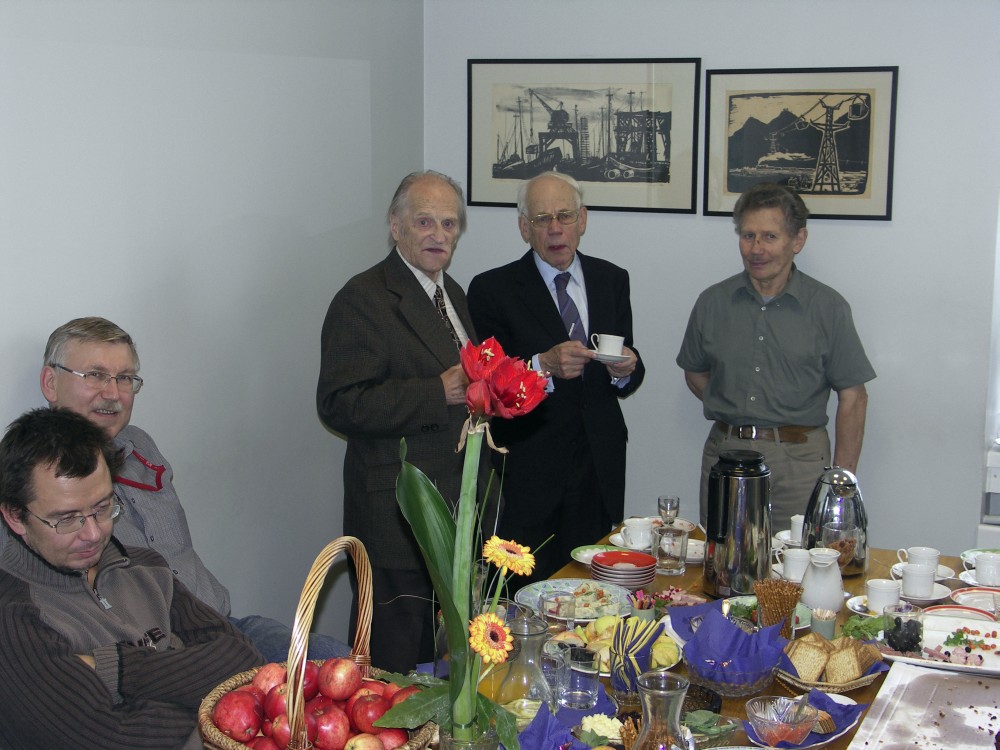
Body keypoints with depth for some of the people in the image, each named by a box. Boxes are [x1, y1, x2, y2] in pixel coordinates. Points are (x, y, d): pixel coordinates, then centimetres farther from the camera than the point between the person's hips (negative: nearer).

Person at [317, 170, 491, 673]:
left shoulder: (452, 293, 15)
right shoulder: (364, 300, -13)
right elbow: (340, 404, -22)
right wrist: (440, 394, -25)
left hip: (457, 511, 9)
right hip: (399, 516, -8)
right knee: (393, 661, -2)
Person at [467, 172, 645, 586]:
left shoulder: (612, 280, 11)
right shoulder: (492, 289, -3)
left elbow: (627, 378, 13)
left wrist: (625, 370, -10)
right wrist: (544, 365, -23)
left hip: (601, 470, 4)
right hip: (528, 476, -3)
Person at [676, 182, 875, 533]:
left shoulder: (828, 308, -1)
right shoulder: (712, 302, 6)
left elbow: (852, 398, 0)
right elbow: (695, 372, 19)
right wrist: (733, 411, 3)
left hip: (798, 456, -2)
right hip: (724, 452, 3)